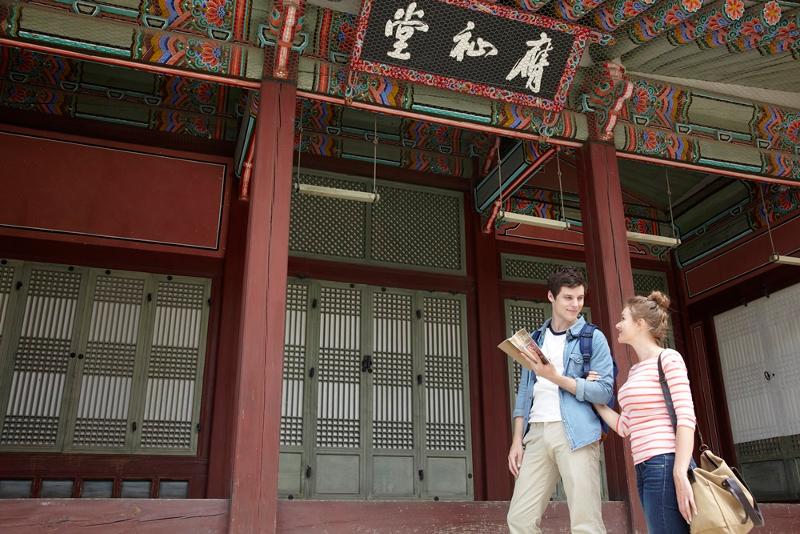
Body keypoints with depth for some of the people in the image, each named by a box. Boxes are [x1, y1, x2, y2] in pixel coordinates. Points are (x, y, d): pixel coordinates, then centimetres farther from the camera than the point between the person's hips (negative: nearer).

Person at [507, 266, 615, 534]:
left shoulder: (593, 338, 4)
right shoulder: (535, 339, 17)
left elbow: (604, 391, -5)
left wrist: (555, 377, -15)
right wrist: (517, 439, 8)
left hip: (576, 432, -4)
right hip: (537, 432, 4)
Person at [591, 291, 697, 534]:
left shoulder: (668, 358, -4)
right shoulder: (634, 371, 19)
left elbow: (686, 418, -13)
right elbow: (624, 427, 17)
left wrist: (680, 475, -22)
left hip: (665, 465, -8)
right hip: (644, 468, 8)